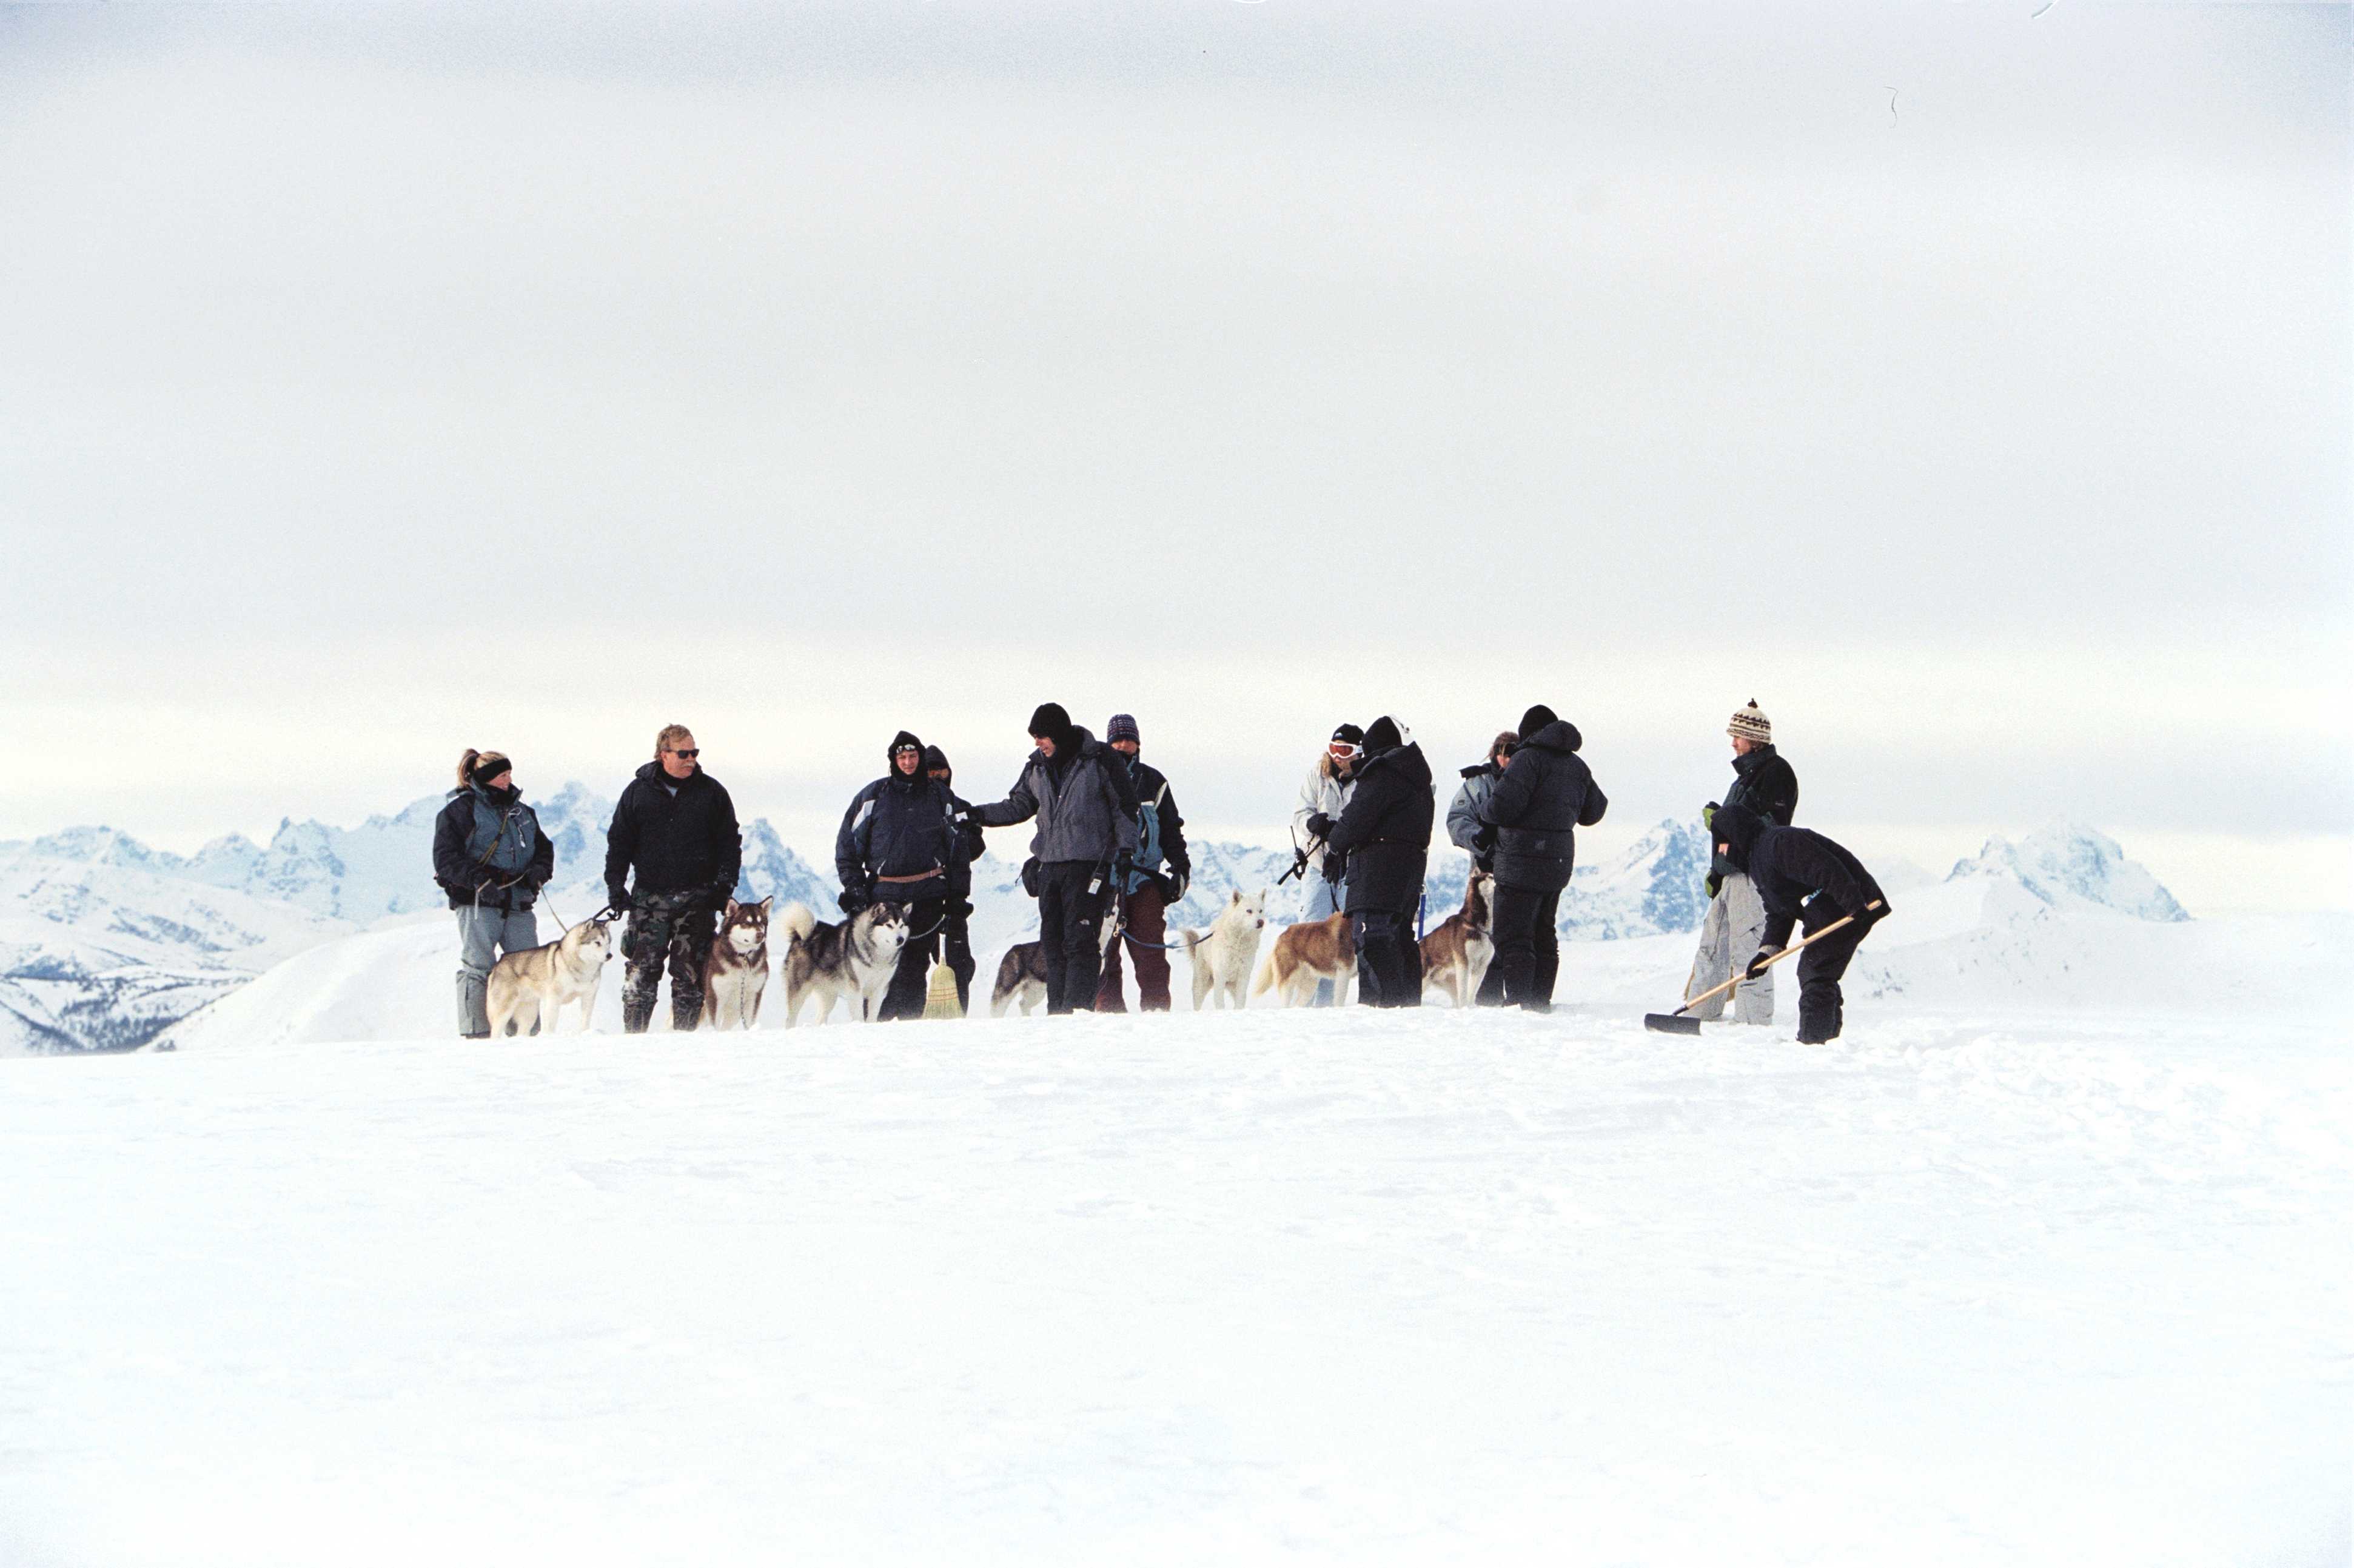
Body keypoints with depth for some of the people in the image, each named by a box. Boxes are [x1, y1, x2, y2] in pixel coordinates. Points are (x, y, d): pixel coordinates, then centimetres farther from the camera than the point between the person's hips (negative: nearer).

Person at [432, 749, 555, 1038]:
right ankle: (477, 1034, -7)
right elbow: (446, 859, -8)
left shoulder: (521, 812, 19)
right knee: (479, 967, -7)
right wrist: (479, 881, -21)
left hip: (518, 904, 6)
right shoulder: (460, 810, -1)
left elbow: (544, 849, 22)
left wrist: (538, 873, -1)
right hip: (478, 903, -6)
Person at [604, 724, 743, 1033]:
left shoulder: (712, 792, 6)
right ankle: (633, 1034, -1)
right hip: (649, 897, 0)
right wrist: (615, 886, 1)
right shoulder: (638, 792, 5)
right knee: (641, 971, -5)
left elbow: (730, 840, 9)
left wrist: (725, 882, -2)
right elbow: (619, 841, 9)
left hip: (698, 899, 0)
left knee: (689, 974, 1)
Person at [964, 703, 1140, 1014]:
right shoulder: (1037, 767, 12)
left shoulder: (1099, 759, -4)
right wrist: (979, 815, 5)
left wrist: (1125, 846, -8)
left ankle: (1078, 1006, -13)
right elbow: (1019, 806, 19)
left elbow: (1124, 805, 0)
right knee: (1052, 941, 4)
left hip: (1089, 864, -6)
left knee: (1080, 939, -12)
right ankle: (1057, 1009, 7)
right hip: (1051, 864, 6)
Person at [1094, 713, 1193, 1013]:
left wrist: (1181, 867, 7)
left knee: (1151, 952, -7)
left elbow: (1171, 829, 17)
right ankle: (1108, 1012, -2)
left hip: (1145, 878, 1)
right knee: (1103, 954, -4)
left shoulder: (1153, 781, 14)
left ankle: (1156, 1010, -7)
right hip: (1103, 881, -1)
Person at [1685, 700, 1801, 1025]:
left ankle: (1753, 1020, -10)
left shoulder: (1776, 772, -10)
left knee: (1748, 946, -11)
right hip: (1732, 873, 10)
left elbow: (1770, 827, -20)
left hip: (1756, 874, -10)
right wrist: (1716, 872, 22)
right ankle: (1701, 1010, 21)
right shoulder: (1747, 774, 21)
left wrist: (1720, 821, -13)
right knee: (1713, 943, 13)